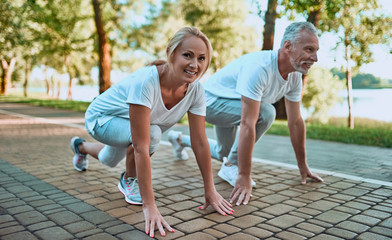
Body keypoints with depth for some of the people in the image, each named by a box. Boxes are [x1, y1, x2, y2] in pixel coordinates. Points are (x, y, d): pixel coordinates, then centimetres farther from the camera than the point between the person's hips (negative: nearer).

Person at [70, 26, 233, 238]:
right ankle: (129, 180, -4)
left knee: (109, 160, 33)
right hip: (101, 118, -6)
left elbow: (200, 142, -20)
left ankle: (81, 146, 68)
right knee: (152, 134, -35)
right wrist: (149, 206, -45)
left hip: (124, 127, 6)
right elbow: (141, 147, -45)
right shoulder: (146, 82, -44)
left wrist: (210, 191, -19)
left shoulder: (196, 89, -26)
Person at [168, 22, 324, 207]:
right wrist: (244, 177, -42)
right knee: (265, 113, -31)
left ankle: (180, 139, 49)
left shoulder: (295, 77, -12)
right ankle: (231, 166, -11)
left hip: (229, 105, 9)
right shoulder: (259, 67, -38)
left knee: (223, 153, 24)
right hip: (210, 101, -8)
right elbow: (247, 124, -43)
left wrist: (303, 166, 1)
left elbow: (295, 122, -3)